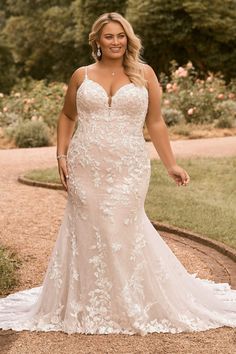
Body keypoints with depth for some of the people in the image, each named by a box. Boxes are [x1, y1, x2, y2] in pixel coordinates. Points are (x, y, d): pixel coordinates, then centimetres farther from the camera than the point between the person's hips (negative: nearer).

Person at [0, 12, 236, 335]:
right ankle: (90, 306, 21)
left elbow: (155, 123, 6)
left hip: (128, 168, -1)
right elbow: (67, 117, 17)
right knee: (89, 232, 5)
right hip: (86, 168, 2)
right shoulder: (82, 76, 8)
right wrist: (61, 155, 7)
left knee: (123, 231, -1)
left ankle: (130, 305, 19)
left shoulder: (144, 74, 4)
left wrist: (170, 164, 4)